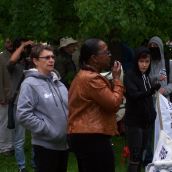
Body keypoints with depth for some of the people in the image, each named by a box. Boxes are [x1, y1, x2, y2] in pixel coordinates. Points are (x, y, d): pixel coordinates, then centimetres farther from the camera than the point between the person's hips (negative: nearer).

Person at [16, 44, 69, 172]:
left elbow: (67, 107, 20)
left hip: (64, 143, 7)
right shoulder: (30, 84, -13)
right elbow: (23, 115, -20)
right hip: (46, 144, -7)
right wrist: (47, 130, -18)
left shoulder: (57, 82, 11)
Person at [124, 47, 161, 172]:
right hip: (134, 122, -7)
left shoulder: (146, 77, 11)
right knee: (135, 156, -11)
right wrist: (152, 90, -43)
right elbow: (134, 95, -28)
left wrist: (152, 114, 12)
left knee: (141, 154, 10)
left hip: (146, 121, 7)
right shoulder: (129, 76, -12)